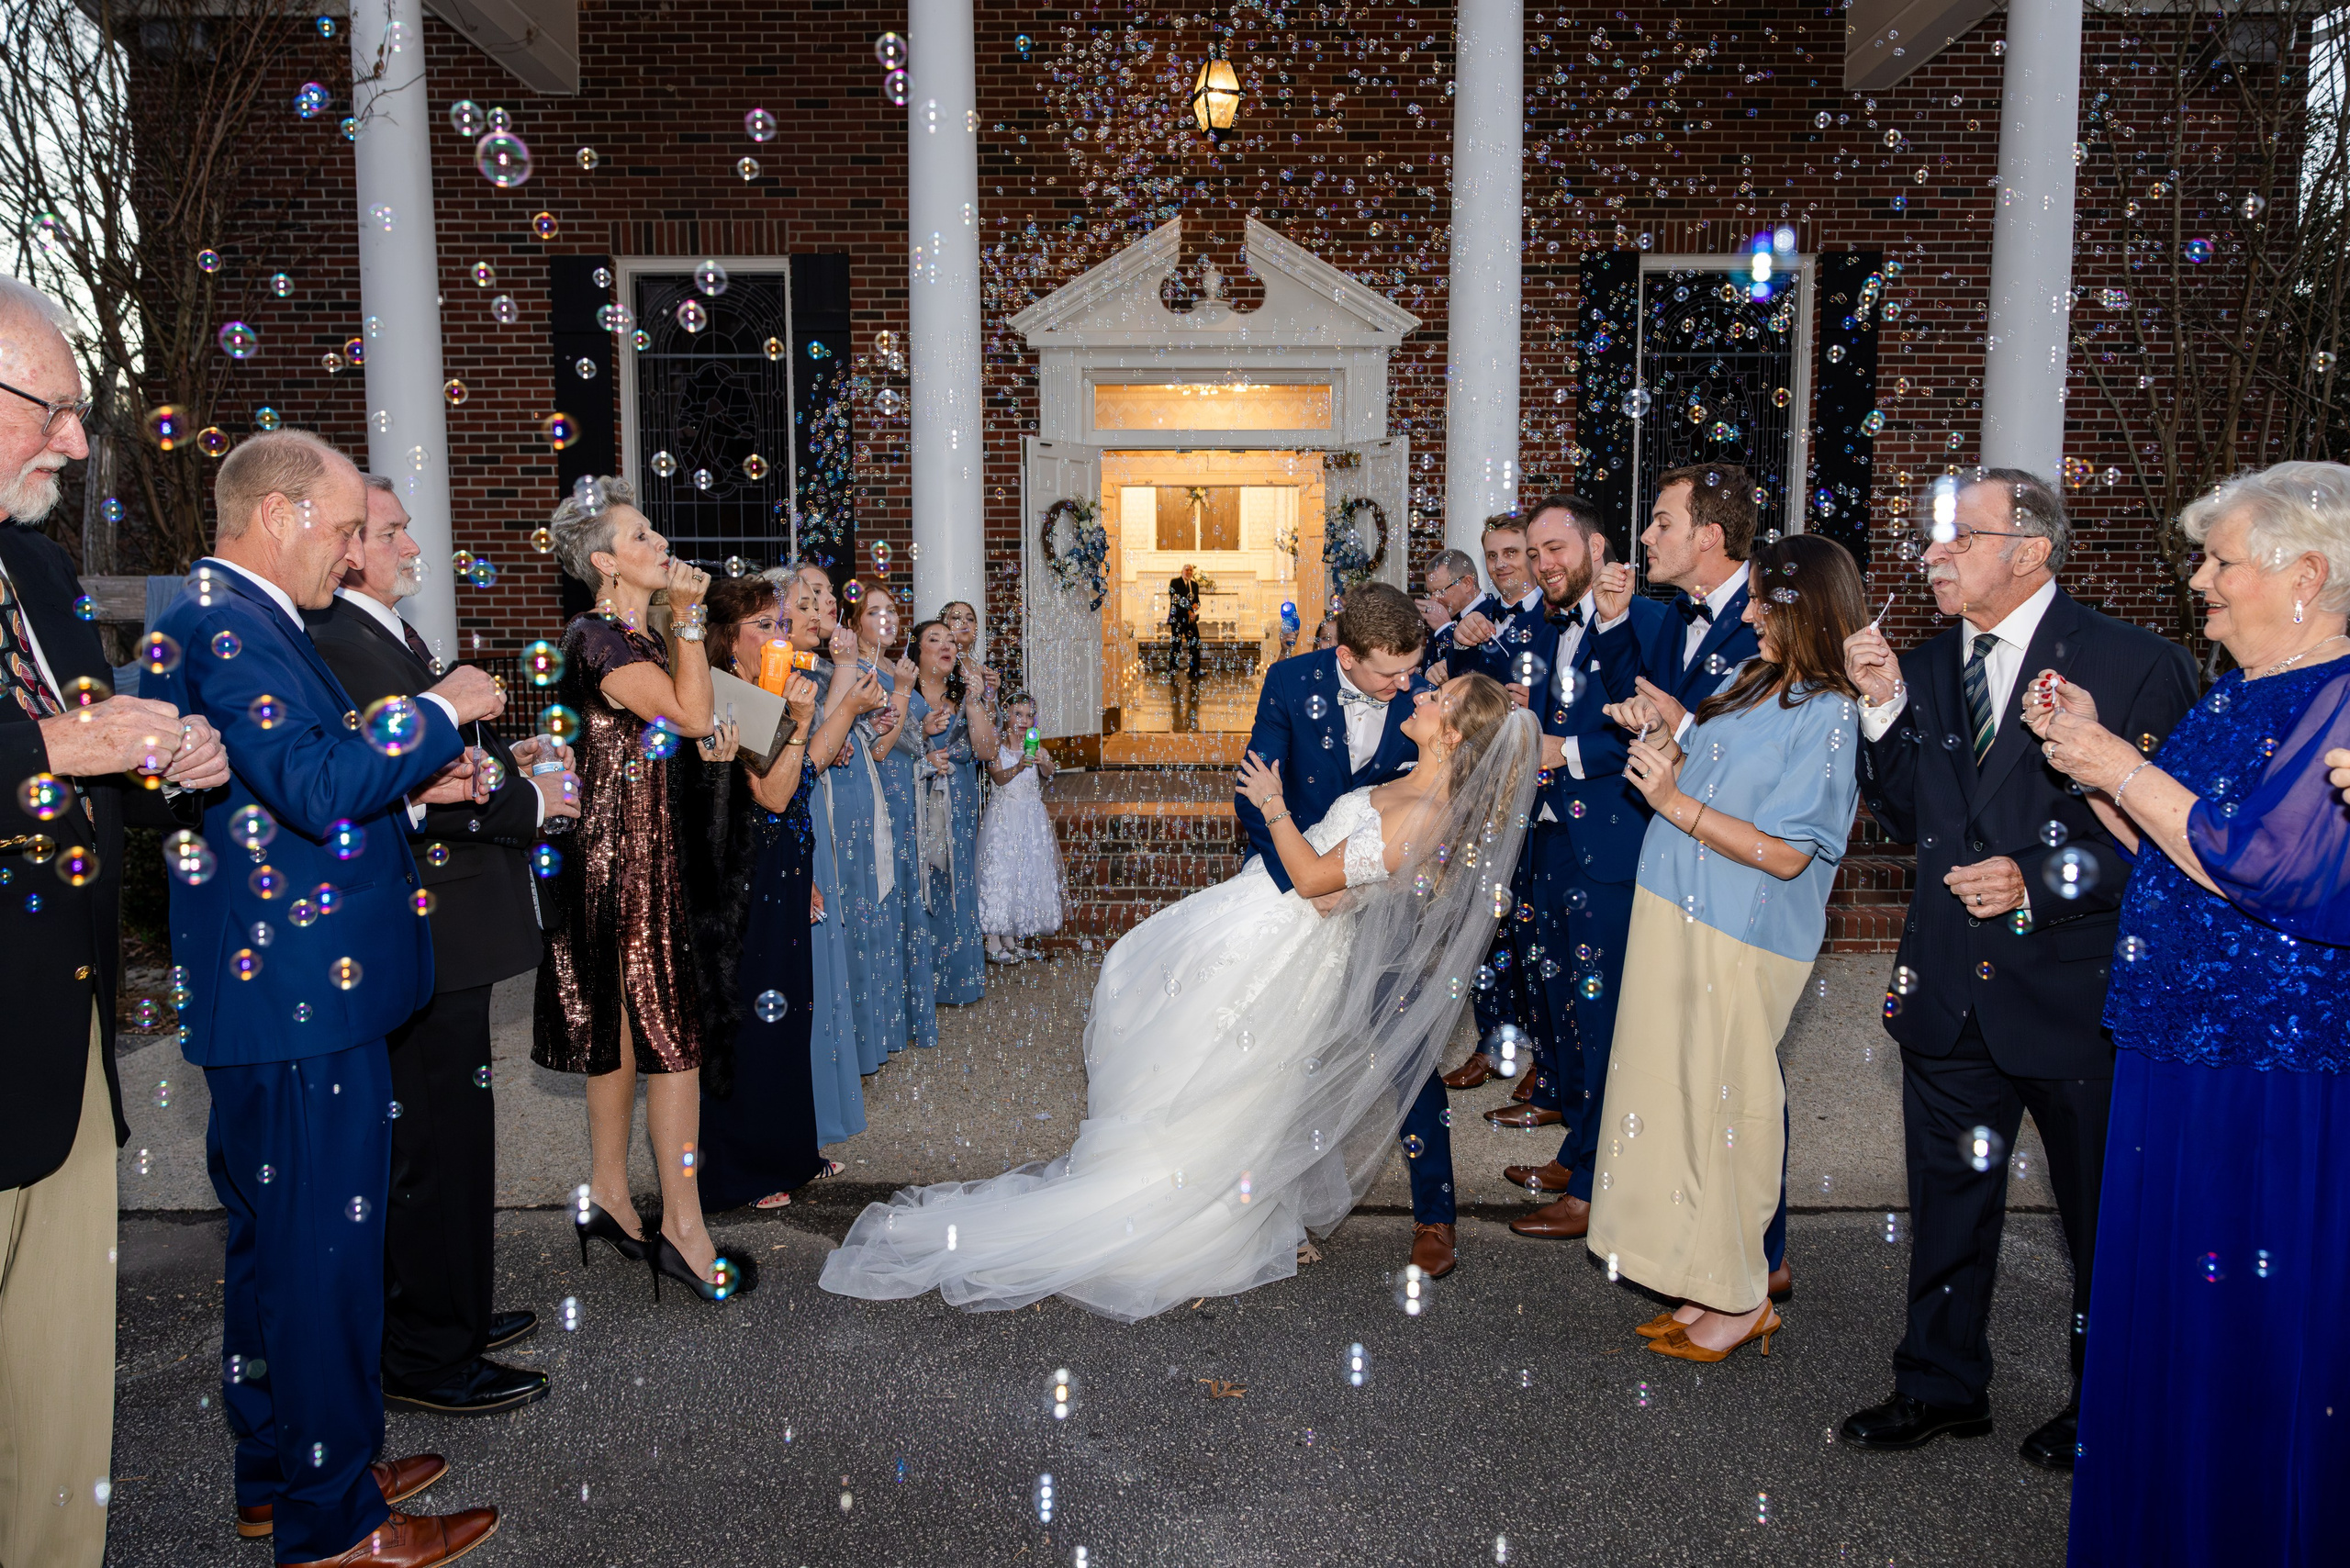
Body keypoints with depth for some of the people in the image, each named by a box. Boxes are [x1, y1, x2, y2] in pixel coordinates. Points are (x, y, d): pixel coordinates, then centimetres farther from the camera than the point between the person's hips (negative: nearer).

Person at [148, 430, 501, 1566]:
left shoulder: (237, 619, 16)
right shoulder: (222, 623, -16)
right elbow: (316, 786, -25)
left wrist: (408, 784, 11)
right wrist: (438, 709, -15)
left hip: (275, 997, 11)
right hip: (304, 1002, -11)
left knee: (274, 1241, 19)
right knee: (326, 1249, 0)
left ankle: (281, 1472, 35)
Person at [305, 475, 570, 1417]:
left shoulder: (385, 634, 16)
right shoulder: (339, 646, -18)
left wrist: (500, 755, 7)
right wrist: (533, 798, -15)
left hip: (440, 933, 11)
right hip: (425, 939, -11)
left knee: (450, 1135, 20)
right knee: (435, 1140, -1)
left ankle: (451, 1313, 36)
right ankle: (429, 1359, 13)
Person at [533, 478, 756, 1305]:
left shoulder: (636, 636, 13)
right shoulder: (597, 637, -16)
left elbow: (686, 719, 11)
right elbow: (692, 716, -21)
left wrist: (683, 624, 12)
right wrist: (687, 618, -15)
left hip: (642, 847, 10)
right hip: (623, 852, -10)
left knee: (623, 1026, 16)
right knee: (671, 1034, -7)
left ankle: (608, 1197, 27)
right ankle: (683, 1229, -1)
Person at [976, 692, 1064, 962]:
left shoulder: (1036, 748, 9)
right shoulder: (997, 746, 0)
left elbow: (1048, 775, -10)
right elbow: (998, 777, -16)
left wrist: (1043, 764, -32)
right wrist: (1019, 767, -34)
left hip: (1032, 817, 5)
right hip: (1004, 815, -5)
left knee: (1027, 873, 5)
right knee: (1000, 871, -8)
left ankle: (1011, 941, 13)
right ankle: (994, 945, -7)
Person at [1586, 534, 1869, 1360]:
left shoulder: (1827, 714, -15)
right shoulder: (1756, 686, 10)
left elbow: (1785, 853, -20)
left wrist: (1677, 803, -20)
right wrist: (1662, 740, 2)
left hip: (1739, 944, -8)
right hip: (1678, 919, 8)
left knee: (1723, 1106, 2)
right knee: (1684, 1097, 13)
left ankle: (1741, 1301, 20)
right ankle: (1711, 1283, 27)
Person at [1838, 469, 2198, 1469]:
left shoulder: (2136, 666, -10)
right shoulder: (1923, 669, 6)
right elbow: (1908, 823, 8)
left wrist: (2042, 882, -20)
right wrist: (1882, 711, -6)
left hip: (2077, 997, -4)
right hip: (1948, 993, 5)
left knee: (2105, 1216, 14)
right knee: (1948, 1201, 17)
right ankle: (1941, 1386, 35)